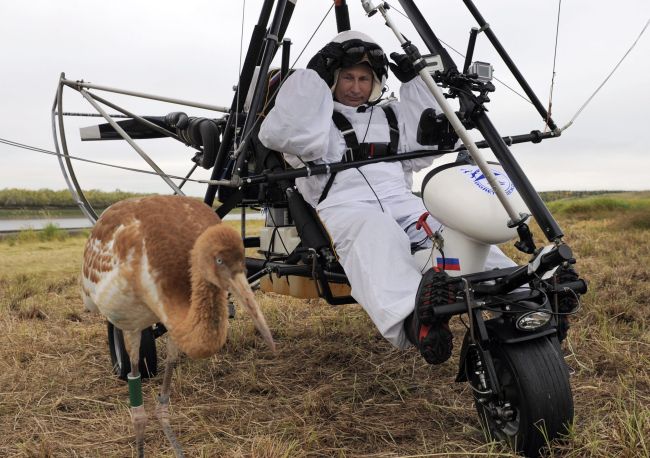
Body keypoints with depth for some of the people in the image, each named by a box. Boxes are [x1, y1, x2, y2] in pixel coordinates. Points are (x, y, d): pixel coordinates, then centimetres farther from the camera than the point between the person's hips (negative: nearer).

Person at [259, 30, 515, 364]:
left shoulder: (392, 116, 35)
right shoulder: (317, 118, 20)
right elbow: (279, 135, -1)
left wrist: (415, 82, 24)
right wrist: (313, 74, 1)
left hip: (402, 203, 5)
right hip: (347, 208, -5)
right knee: (376, 236, -42)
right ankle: (413, 317, -68)